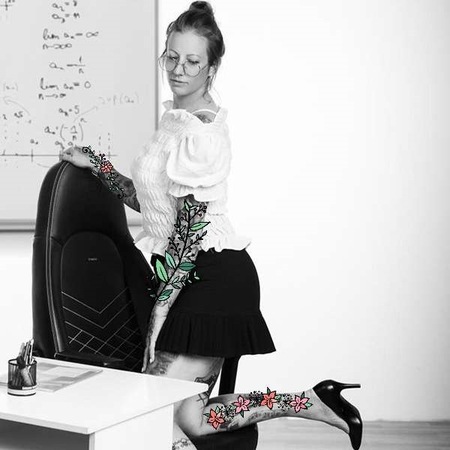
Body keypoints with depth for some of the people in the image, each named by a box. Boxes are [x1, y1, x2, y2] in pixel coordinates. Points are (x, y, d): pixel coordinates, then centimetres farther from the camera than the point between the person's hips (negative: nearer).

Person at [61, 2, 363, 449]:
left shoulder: (200, 132, -16)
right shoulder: (177, 118, 15)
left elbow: (191, 229, -18)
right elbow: (150, 201, 21)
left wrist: (161, 305, -15)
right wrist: (96, 165, 19)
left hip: (214, 279, -9)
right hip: (195, 276, 9)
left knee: (155, 412, -9)